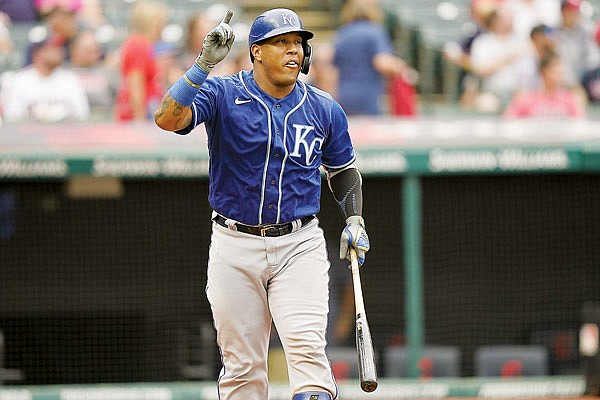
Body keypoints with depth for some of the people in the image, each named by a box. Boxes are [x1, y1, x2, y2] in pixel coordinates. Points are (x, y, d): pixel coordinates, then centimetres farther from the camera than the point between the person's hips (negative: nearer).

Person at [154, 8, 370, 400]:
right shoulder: (223, 95, -5)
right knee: (242, 362, 5)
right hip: (235, 248, -1)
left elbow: (343, 169, 20)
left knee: (307, 346, -17)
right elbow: (168, 118, -23)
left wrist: (354, 220, 6)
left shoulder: (324, 109, 4)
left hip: (300, 246, 1)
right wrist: (204, 64, -29)